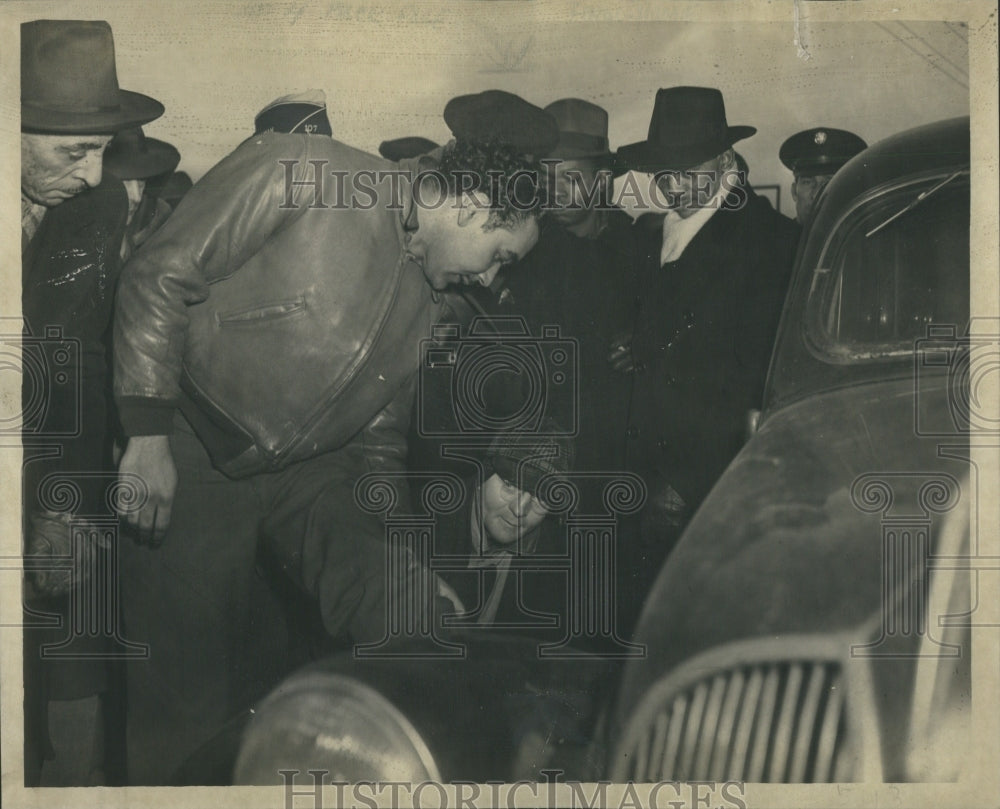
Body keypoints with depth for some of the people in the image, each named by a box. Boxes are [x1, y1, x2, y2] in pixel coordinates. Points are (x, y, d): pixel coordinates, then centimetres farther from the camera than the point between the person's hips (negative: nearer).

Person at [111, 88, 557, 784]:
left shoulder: (434, 302, 6)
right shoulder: (294, 174, -16)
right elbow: (159, 277, -14)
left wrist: (399, 547, 7)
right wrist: (148, 436, -16)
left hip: (312, 469, 5)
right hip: (194, 459, -5)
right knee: (191, 684, 1)